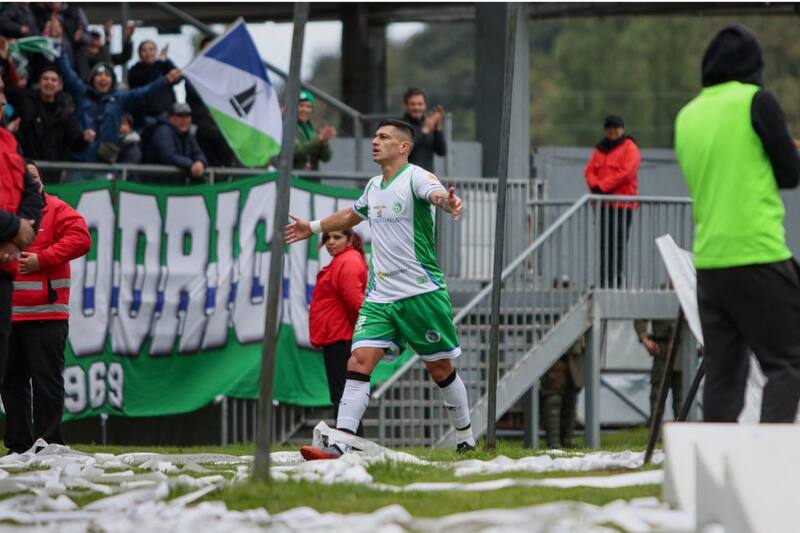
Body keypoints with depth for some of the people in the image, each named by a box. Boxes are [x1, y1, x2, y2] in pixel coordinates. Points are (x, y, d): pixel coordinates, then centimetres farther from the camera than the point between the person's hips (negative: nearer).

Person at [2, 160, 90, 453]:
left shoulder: (56, 210, 2)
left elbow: (80, 238, -10)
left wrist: (42, 259, -16)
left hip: (45, 316, -5)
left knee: (45, 379, -6)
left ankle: (49, 442, -3)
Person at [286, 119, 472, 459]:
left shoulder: (415, 177, -9)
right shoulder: (374, 187, 14)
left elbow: (438, 194, -33)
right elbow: (353, 215, 36)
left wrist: (449, 202, -56)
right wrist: (314, 227, 45)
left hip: (422, 292, -6)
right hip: (379, 296, 6)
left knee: (441, 369, 6)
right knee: (359, 362, -10)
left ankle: (466, 440, 26)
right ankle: (338, 447, -18)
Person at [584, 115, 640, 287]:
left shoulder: (629, 148, -1)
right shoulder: (600, 149, 19)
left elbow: (624, 173, -13)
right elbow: (589, 170, 12)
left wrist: (601, 187, -13)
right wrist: (595, 186, -9)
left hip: (621, 203, -6)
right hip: (602, 202, 6)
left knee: (618, 242, -9)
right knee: (604, 243, 6)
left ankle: (615, 279, -11)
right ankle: (603, 279, 7)